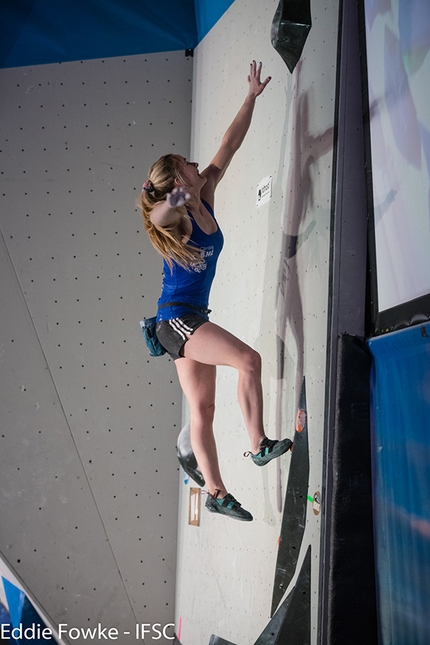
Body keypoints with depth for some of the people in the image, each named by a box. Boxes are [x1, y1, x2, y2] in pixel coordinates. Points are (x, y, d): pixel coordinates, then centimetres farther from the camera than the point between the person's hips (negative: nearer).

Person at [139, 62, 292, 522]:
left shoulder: (204, 199, 7)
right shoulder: (173, 215, -11)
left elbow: (229, 146, 10)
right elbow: (155, 217, -34)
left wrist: (252, 96, 13)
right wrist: (170, 205, -53)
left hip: (192, 320, 8)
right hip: (177, 318, -8)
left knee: (202, 409, 7)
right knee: (248, 359, -20)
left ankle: (216, 492, 11)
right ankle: (259, 445, -14)